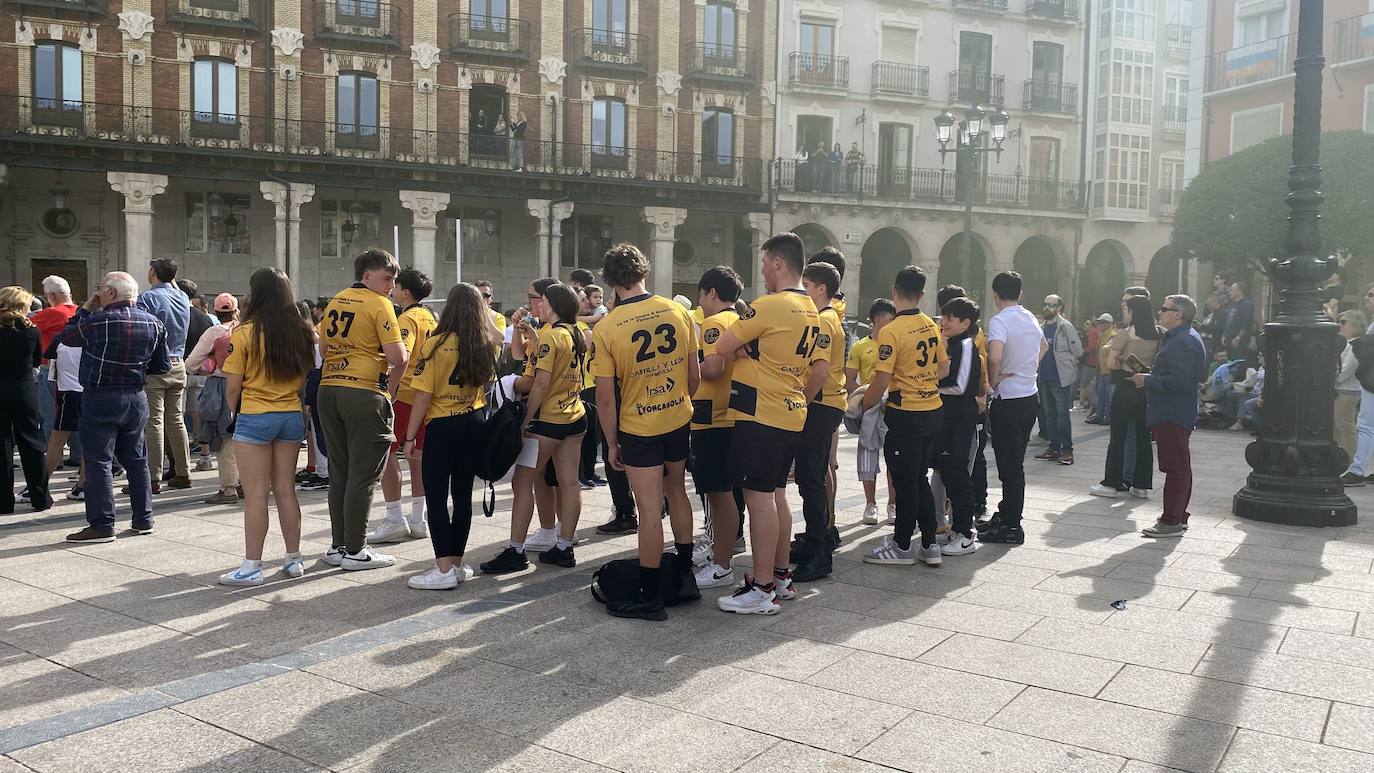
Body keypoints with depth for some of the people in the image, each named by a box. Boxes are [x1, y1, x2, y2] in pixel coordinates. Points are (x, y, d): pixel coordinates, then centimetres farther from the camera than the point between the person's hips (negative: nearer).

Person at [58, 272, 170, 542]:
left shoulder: (98, 321, -14)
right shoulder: (154, 323, 2)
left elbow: (65, 337, 3)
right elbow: (162, 366, 7)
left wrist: (84, 309, 9)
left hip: (100, 399, -5)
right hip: (136, 397, 6)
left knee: (98, 462, 0)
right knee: (136, 459, 14)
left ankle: (102, 525, 1)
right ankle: (144, 518, 19)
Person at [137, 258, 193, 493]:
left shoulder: (148, 298, -11)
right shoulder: (183, 298, 10)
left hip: (153, 367, -6)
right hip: (178, 365, 6)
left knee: (154, 422, -4)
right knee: (176, 420, 12)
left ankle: (154, 478, -3)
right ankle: (183, 474, 15)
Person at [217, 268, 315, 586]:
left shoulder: (244, 333, -11)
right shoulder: (302, 333, 2)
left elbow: (233, 386, -7)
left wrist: (229, 415, 8)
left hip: (255, 418, -5)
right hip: (293, 417, 5)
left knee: (256, 494, -1)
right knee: (285, 490, 13)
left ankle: (252, 567, 4)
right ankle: (293, 559, 20)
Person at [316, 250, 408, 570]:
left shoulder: (335, 302, 13)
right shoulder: (379, 305, -8)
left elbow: (323, 349, 20)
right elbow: (397, 357, -14)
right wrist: (390, 380, 4)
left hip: (329, 390, 7)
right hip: (365, 394, -7)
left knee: (339, 471, 14)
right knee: (363, 474, 0)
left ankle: (338, 545, 20)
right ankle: (355, 551, 4)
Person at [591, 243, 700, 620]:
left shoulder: (605, 329, -15)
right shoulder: (678, 312, -4)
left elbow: (606, 398, -13)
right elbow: (695, 373, 3)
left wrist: (612, 444, -1)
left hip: (639, 428, -4)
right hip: (680, 420, 5)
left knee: (650, 511, 1)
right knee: (677, 493, 23)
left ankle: (650, 597, 12)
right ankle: (684, 573, 37)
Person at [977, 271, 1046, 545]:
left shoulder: (999, 321, -17)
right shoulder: (1031, 319, 10)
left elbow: (994, 357, -34)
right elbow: (1044, 346, 32)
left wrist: (992, 382, -16)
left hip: (1008, 401, -8)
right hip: (1031, 397, 8)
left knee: (1010, 464, -2)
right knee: (1015, 461, 17)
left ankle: (1011, 526, 4)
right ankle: (1006, 515, 28)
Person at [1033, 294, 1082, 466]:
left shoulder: (1065, 327, -8)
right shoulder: (1042, 326, 12)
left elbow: (1078, 351, -7)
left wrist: (1060, 359, 1)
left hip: (1061, 378, -7)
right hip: (1045, 378, 7)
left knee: (1063, 415, -5)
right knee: (1050, 415, 11)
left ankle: (1067, 450, 0)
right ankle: (1054, 448, 18)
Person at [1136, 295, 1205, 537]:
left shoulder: (1183, 342, -18)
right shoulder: (1179, 338, 18)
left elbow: (1177, 381, -26)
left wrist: (1147, 380, -15)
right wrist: (1148, 377, 12)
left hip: (1173, 416, -11)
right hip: (1172, 414, 11)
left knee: (1175, 467, -7)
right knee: (1179, 466, 15)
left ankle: (1171, 521, -4)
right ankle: (1178, 517, 24)